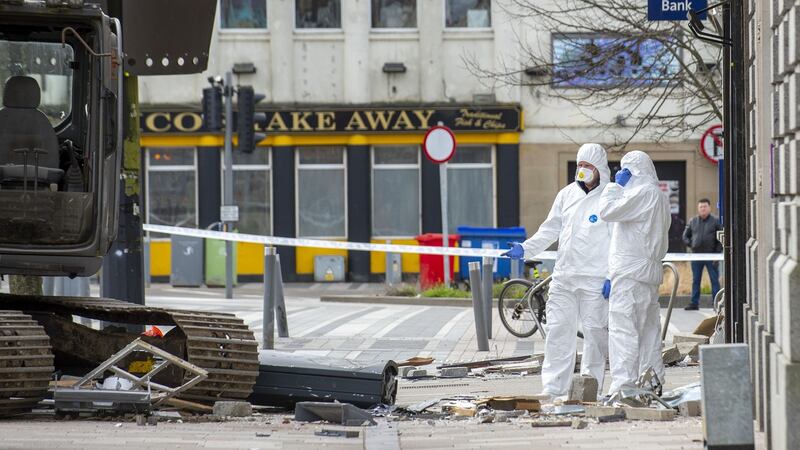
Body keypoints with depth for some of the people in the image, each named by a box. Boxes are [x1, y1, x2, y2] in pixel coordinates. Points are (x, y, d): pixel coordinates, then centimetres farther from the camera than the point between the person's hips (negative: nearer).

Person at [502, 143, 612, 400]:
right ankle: (554, 387, 4)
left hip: (594, 279, -5)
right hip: (563, 277, 5)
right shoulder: (567, 194, 12)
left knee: (595, 333, 0)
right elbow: (550, 230, 17)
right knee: (558, 330, 2)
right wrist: (525, 249, 4)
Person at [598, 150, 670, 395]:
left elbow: (608, 211, -17)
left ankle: (623, 385, -17)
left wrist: (616, 185, -4)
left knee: (623, 328, -12)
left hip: (631, 273, -10)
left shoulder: (644, 193, -12)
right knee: (649, 329, 13)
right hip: (650, 272, 10)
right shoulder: (660, 196, 20)